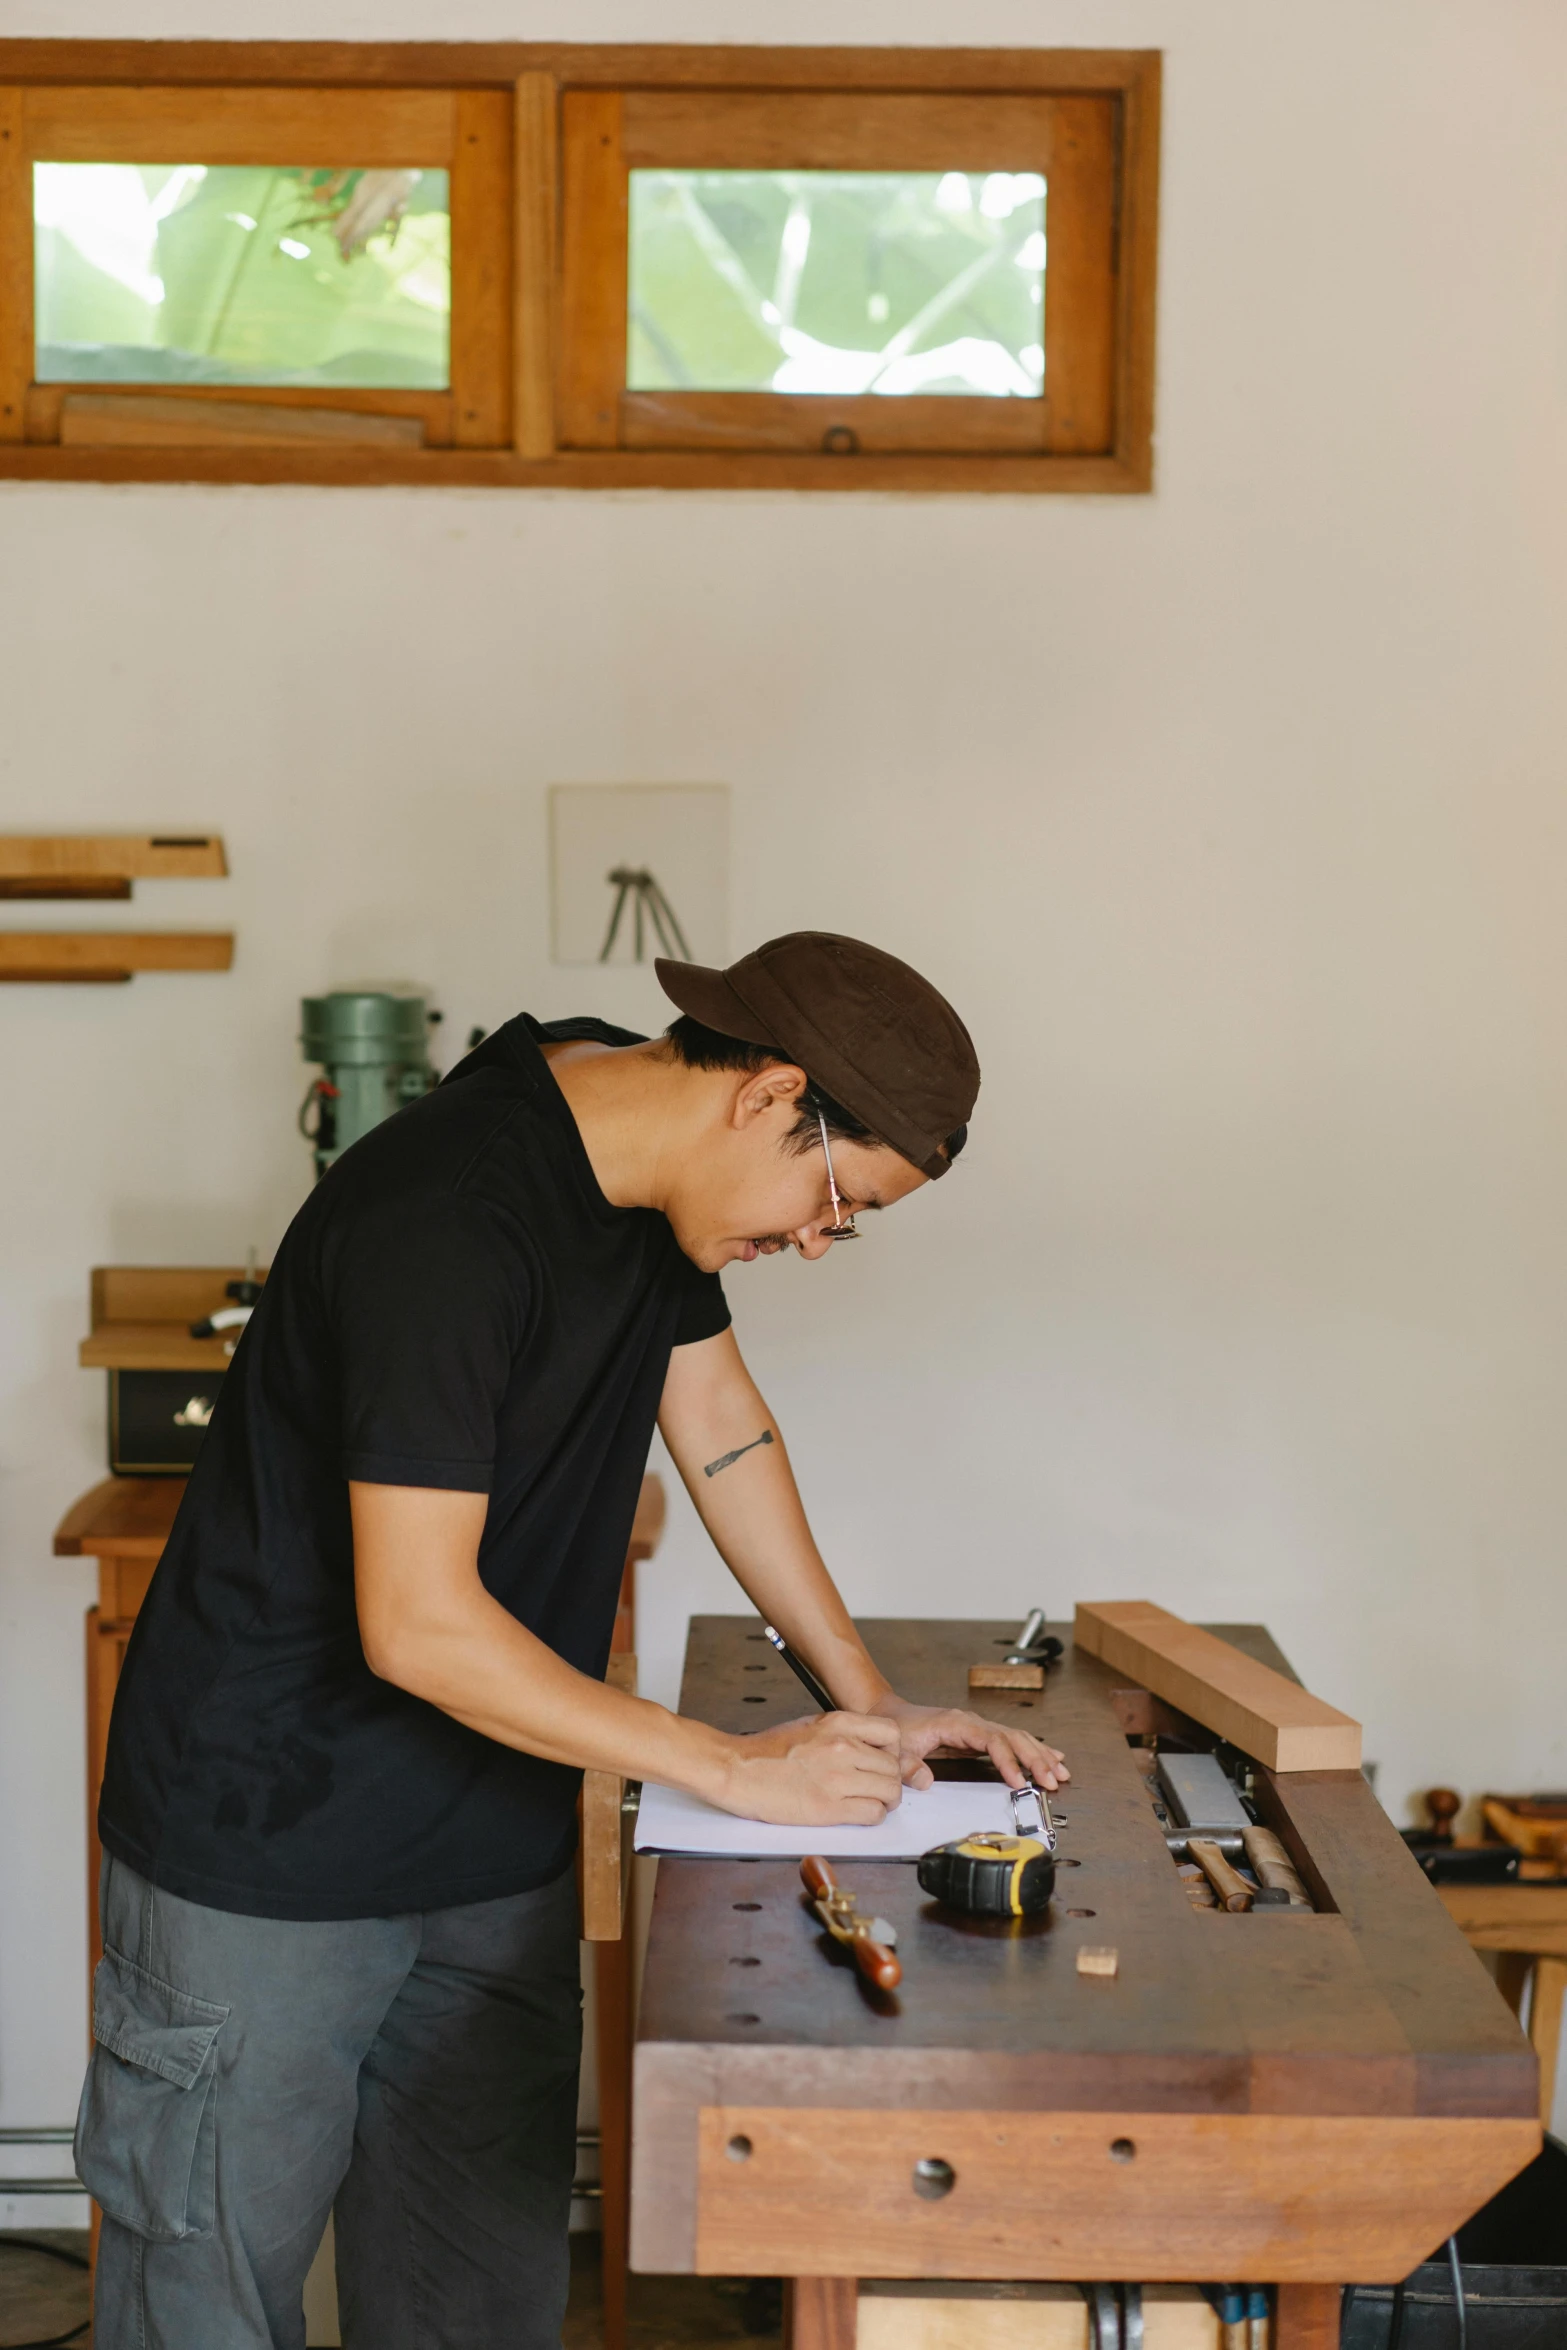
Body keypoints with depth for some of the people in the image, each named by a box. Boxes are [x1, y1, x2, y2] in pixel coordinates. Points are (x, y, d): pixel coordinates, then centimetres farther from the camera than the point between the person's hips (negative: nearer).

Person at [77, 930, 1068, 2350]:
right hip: (269, 1851, -8)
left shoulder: (647, 1158, 0)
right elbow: (418, 1626, -29)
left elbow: (722, 1422, 12)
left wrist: (869, 1703, 7)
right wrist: (735, 1768, -21)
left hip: (497, 1857, 8)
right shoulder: (445, 1221, -28)